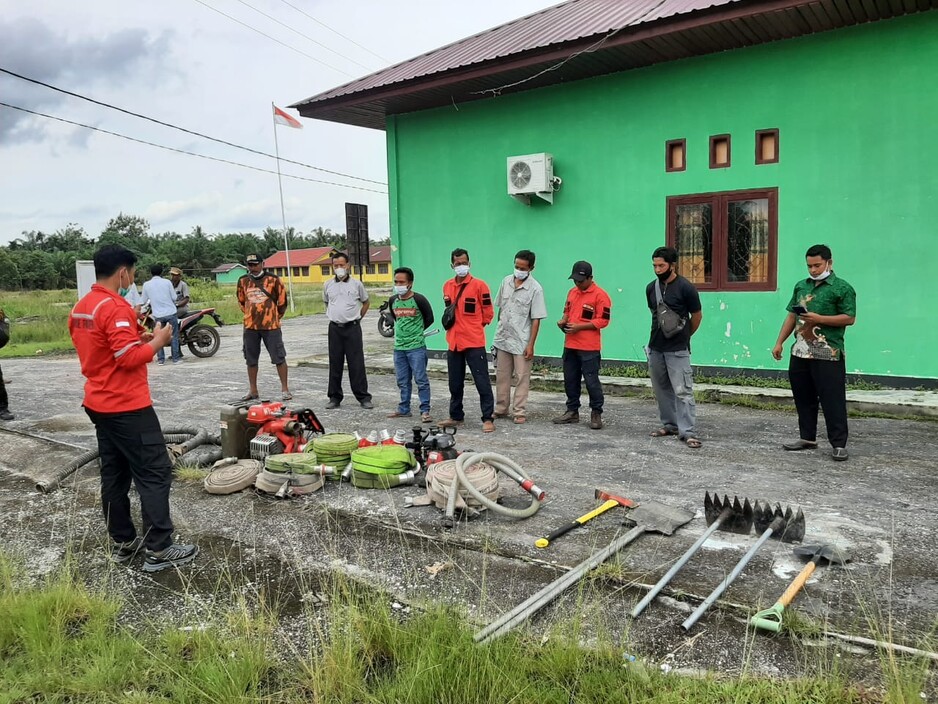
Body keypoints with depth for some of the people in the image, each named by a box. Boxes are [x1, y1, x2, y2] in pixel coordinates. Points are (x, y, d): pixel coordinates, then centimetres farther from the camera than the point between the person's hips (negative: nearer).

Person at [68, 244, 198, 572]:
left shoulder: (80, 308, 10)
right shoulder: (115, 307, -19)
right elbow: (130, 359, -23)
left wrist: (135, 336, 13)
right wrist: (157, 341, -8)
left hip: (99, 403, 10)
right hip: (127, 407, -10)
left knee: (114, 474, 15)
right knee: (155, 473, -3)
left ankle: (122, 542, 23)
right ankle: (159, 549, 0)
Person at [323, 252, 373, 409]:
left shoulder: (356, 284, 0)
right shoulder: (328, 285, 7)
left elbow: (366, 302, 13)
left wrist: (357, 317, 8)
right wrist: (333, 316, 14)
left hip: (352, 327, -2)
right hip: (334, 328, 3)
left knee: (357, 363, -3)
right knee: (335, 363, 7)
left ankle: (363, 397, 3)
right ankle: (335, 397, 15)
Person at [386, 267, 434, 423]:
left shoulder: (419, 300, -10)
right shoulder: (392, 300, 7)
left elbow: (429, 319, 1)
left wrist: (416, 332, 8)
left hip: (416, 347, -5)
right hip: (399, 347, 6)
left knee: (421, 379, -4)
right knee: (403, 381, 13)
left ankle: (425, 411, 2)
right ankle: (404, 409, 23)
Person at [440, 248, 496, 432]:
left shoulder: (479, 285, -8)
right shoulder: (447, 286, 9)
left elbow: (488, 313, -3)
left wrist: (474, 327, 4)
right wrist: (458, 326, 10)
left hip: (474, 342, -6)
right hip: (453, 342, 6)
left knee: (482, 381, -3)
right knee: (455, 382, 14)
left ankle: (488, 418, 3)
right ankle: (456, 416, 26)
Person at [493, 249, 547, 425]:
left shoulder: (535, 288, -11)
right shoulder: (506, 281, 4)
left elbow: (536, 319, -11)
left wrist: (531, 345, -14)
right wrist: (499, 329, 14)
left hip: (521, 342, -5)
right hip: (503, 338, 5)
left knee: (522, 378, 2)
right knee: (501, 376, 12)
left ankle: (519, 412, 10)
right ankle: (501, 409, 23)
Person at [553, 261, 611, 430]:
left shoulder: (600, 295, -10)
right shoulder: (572, 292, 13)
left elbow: (603, 320, -13)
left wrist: (579, 327, -18)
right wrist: (563, 321, 1)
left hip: (589, 348, -7)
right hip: (570, 345, 7)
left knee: (591, 381, -2)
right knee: (570, 380, 13)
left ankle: (596, 414, 9)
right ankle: (572, 411, 24)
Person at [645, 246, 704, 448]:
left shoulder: (685, 288, -9)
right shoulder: (651, 288, 5)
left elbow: (697, 316, 2)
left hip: (677, 350, -6)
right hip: (655, 348, 6)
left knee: (683, 391, -8)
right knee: (661, 389, 12)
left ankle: (688, 432, -6)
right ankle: (669, 424, 24)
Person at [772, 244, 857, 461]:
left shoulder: (842, 288, -4)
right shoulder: (801, 286, 15)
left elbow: (849, 318, -9)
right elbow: (791, 316, 17)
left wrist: (819, 318, -18)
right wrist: (779, 342, 11)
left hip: (828, 355, -6)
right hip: (800, 353, 6)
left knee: (832, 400, -4)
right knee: (803, 398, 13)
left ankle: (838, 443, 3)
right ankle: (807, 437, 24)